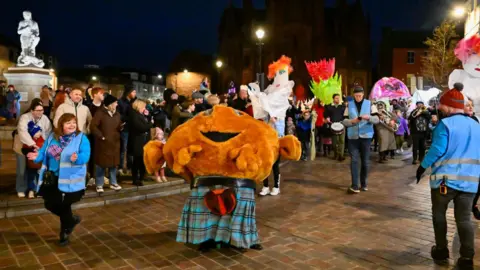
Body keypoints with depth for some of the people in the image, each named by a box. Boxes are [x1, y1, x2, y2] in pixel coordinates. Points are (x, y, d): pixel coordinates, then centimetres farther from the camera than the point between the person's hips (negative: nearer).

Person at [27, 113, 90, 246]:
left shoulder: (81, 138, -10)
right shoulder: (52, 137, 5)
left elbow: (85, 156, -19)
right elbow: (44, 152, 9)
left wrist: (77, 158, -40)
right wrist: (37, 156, -13)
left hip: (70, 179, -5)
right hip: (52, 177, 5)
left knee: (63, 206, 4)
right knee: (50, 204, 10)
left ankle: (64, 234, 28)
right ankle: (71, 220, 37)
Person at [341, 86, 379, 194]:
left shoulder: (370, 104, 3)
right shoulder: (349, 105, 6)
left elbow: (377, 119, -3)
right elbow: (344, 121, 4)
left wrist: (368, 117, -23)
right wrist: (352, 121, -16)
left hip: (366, 136, 0)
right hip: (353, 137, 0)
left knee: (365, 161, 7)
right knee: (354, 161, -6)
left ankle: (364, 183, 21)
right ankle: (355, 185, -6)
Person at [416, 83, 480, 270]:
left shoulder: (445, 124, -10)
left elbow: (437, 149, -16)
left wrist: (422, 166, -4)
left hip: (445, 178, -5)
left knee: (439, 214, 13)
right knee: (464, 218, 9)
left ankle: (441, 252, 21)